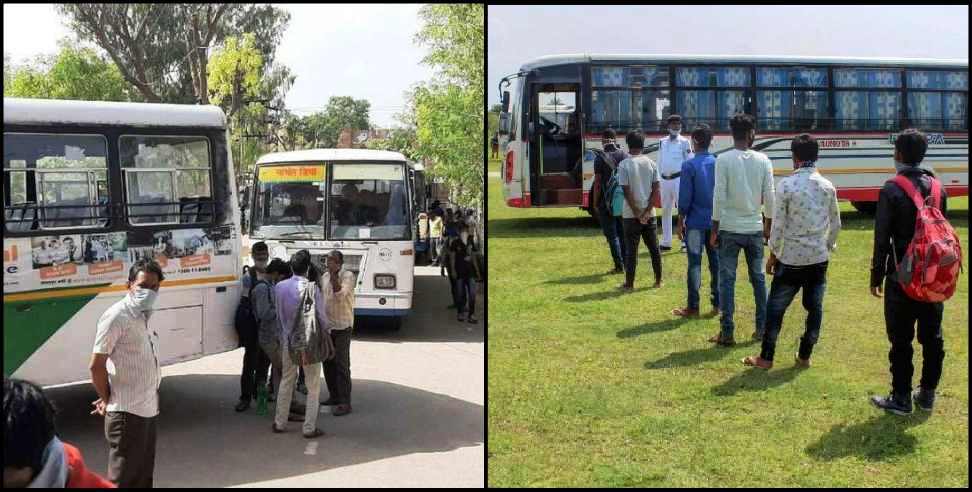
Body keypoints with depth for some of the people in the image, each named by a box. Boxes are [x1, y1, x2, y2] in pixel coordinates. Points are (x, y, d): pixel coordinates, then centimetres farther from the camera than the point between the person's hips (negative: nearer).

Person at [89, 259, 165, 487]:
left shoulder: (144, 316, 10)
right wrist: (108, 400, -4)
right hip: (127, 413, -8)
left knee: (144, 475, 17)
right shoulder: (117, 316, -15)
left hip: (148, 410, 8)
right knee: (125, 478, 1)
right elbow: (96, 365, -16)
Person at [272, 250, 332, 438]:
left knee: (286, 381, 18)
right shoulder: (312, 289, -17)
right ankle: (309, 428, 8)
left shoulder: (279, 287, -3)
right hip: (309, 342, -4)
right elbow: (322, 317, -11)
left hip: (287, 341, 4)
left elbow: (278, 315, 5)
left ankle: (280, 423, 25)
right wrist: (325, 332, 4)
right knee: (313, 386, 6)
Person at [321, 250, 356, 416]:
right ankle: (334, 396, 27)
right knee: (328, 362, 14)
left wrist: (334, 274, -28)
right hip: (327, 325, 7)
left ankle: (345, 403, -4)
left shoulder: (348, 276, -12)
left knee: (342, 365, -7)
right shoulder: (325, 276, 8)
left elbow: (340, 295, -26)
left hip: (342, 326, -7)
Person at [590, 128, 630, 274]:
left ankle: (619, 265, -1)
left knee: (612, 234, 2)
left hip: (607, 202, -4)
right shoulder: (626, 155, 4)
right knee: (623, 233, 14)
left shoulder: (600, 158, -10)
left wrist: (595, 203, -5)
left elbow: (597, 183, -11)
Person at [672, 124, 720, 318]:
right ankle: (717, 302, 18)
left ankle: (693, 307, 4)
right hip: (715, 221, 4)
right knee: (716, 262, 11)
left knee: (695, 264, 0)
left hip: (696, 222, -4)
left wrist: (680, 222, -2)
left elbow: (685, 197, -11)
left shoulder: (689, 165, -10)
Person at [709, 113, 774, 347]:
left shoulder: (724, 160, -9)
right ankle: (762, 329, 21)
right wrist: (768, 226, 13)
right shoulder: (763, 160, 0)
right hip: (755, 229, 3)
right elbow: (769, 197, 1)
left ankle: (727, 333, 3)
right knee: (758, 278, 14)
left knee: (727, 280, 2)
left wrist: (714, 230, -4)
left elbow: (719, 197, -11)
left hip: (729, 229, -3)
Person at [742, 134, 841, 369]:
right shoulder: (828, 186, 1)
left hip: (791, 258, -4)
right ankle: (804, 356, 20)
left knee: (775, 308, 6)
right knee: (815, 308, 12)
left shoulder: (786, 185, -13)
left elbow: (778, 226, -11)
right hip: (819, 258, 4)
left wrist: (773, 255, -1)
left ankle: (766, 357, 11)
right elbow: (835, 224, 8)